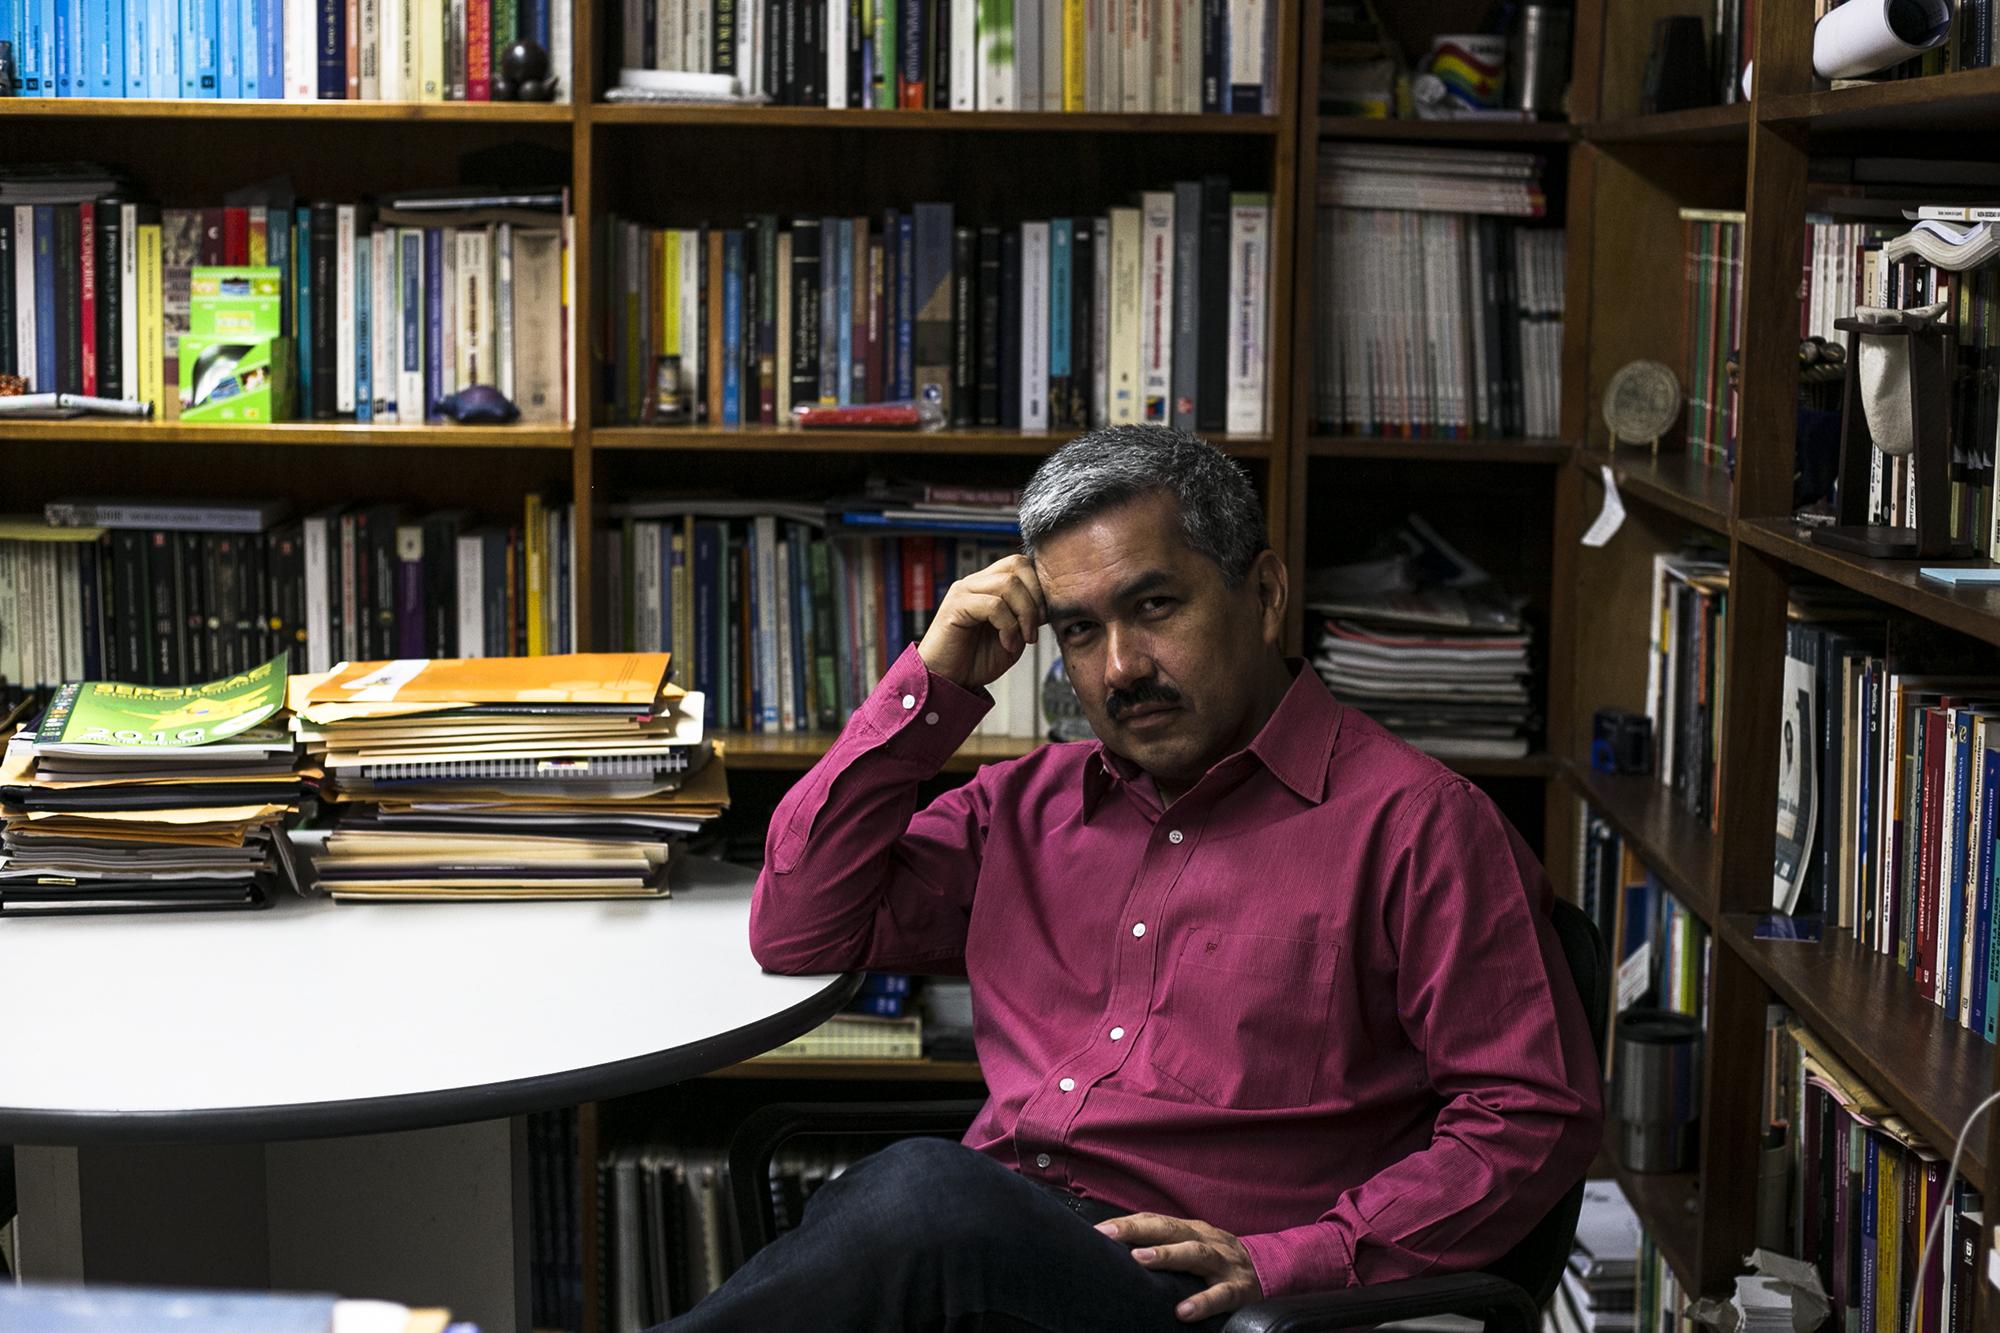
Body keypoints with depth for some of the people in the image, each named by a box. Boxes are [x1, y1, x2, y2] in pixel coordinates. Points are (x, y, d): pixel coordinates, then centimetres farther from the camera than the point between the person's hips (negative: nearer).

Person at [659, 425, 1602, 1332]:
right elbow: (800, 934, 17)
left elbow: (1534, 1115, -1)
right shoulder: (1030, 804, 23)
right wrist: (934, 680, 12)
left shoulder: (1414, 821, 4)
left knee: (925, 1196, -34)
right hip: (985, 1239, 5)